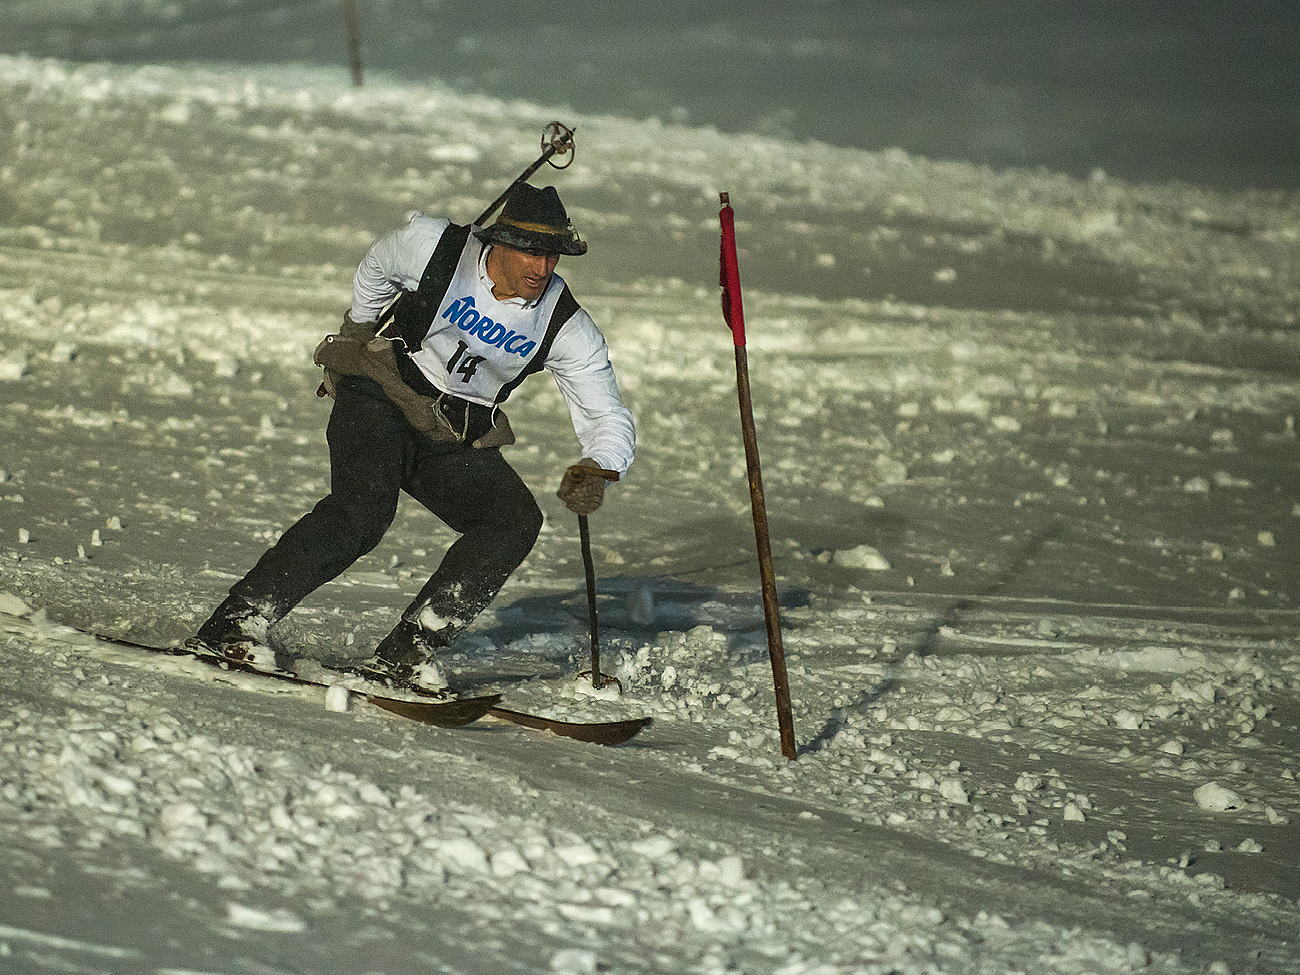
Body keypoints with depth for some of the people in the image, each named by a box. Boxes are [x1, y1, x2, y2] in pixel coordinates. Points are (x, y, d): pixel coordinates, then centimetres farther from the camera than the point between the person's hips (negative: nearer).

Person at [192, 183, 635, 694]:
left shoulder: (567, 328, -10)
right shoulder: (432, 245, -15)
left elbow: (611, 419, -8)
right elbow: (376, 267, 9)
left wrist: (595, 471, -28)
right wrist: (360, 333, 18)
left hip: (455, 441, 4)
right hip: (380, 400, -4)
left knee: (517, 521, -20)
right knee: (364, 507, -30)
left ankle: (406, 653, -21)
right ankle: (238, 623, -25)